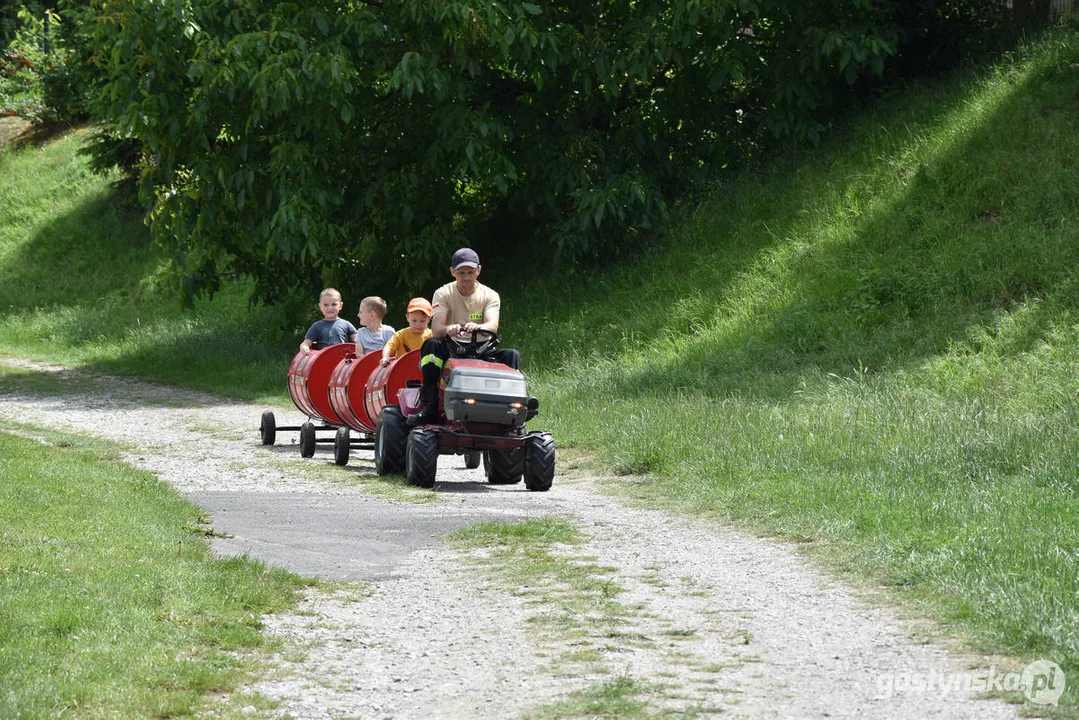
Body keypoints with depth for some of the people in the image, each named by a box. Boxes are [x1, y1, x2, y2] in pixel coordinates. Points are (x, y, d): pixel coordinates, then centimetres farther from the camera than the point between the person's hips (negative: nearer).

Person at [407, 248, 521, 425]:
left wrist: (477, 327, -43)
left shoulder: (490, 296, 4)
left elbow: (492, 326, -17)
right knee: (431, 345, -33)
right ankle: (429, 408, -39)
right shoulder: (443, 294, 3)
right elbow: (436, 329, -14)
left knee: (512, 355, -25)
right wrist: (448, 329, -40)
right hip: (451, 350, -1)